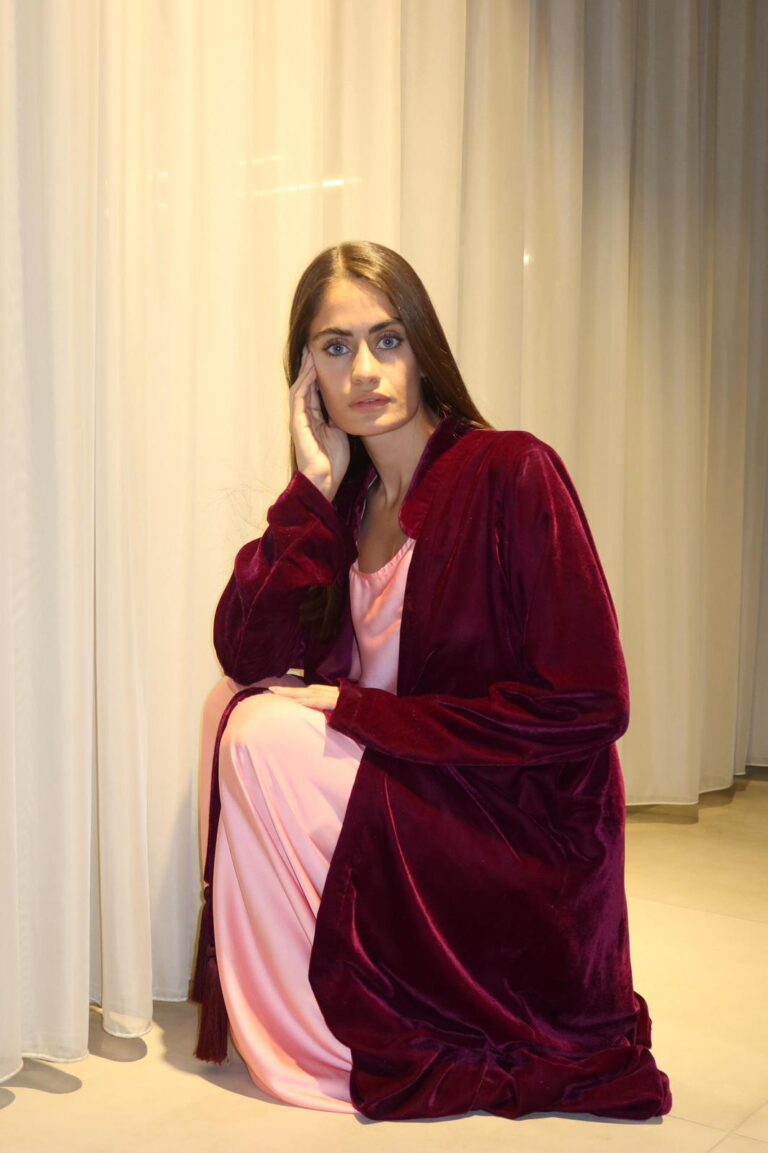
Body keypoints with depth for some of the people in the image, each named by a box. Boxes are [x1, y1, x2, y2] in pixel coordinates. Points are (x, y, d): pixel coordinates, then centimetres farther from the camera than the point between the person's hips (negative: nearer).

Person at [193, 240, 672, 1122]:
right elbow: (246, 654, -6)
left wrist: (354, 711, -18)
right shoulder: (343, 498, 5)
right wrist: (315, 485, -12)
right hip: (409, 806, 7)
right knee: (241, 706, -1)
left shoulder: (511, 473, -15)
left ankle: (336, 1042, 1)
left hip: (521, 841, -7)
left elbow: (588, 706, -20)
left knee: (265, 736, -17)